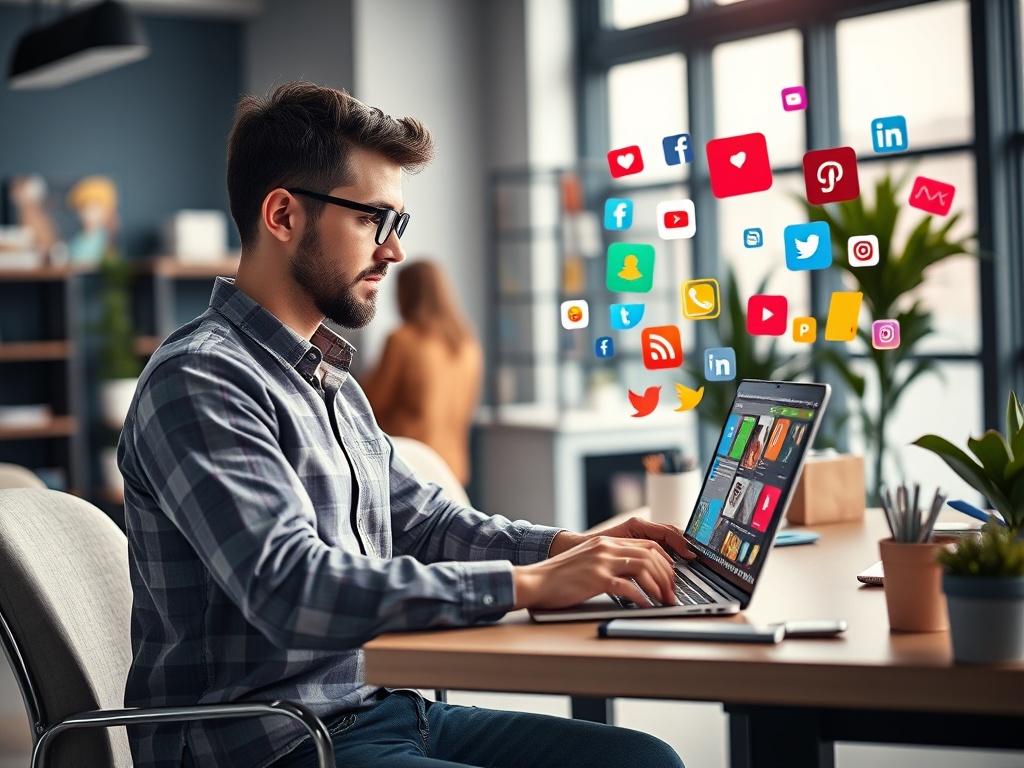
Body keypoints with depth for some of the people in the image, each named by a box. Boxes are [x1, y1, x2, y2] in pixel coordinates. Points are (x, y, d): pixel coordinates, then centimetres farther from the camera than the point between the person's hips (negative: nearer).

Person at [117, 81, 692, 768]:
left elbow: (423, 525, 22)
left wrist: (571, 547, 5)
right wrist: (527, 584, -24)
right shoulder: (201, 380, -14)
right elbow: (291, 589, -25)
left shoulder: (332, 381, 16)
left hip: (382, 709, 9)